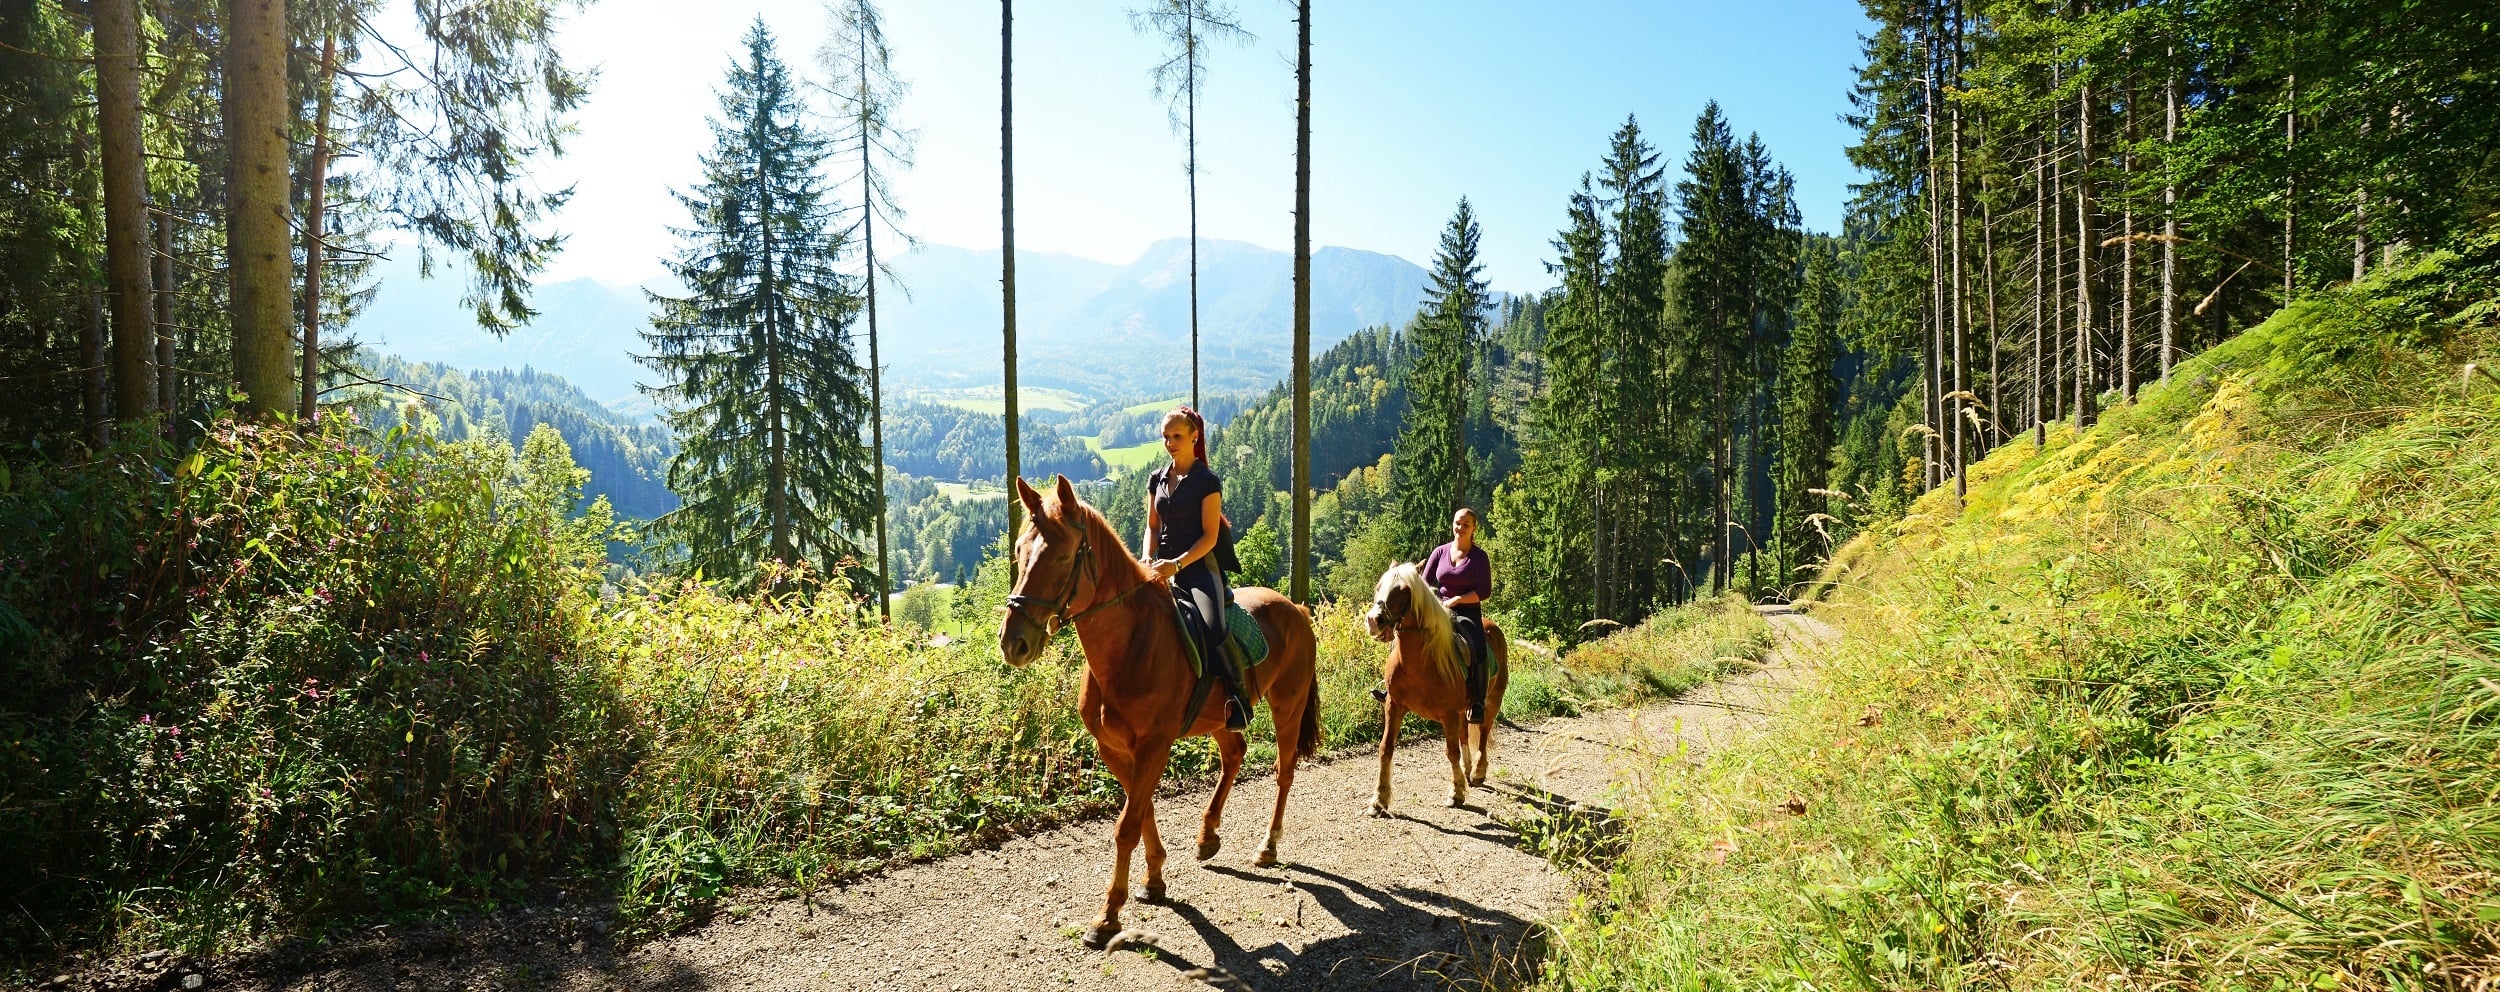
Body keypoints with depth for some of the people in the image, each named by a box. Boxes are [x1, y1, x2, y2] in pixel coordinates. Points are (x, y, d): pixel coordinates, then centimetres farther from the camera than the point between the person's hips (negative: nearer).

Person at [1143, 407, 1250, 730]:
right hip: (1163, 567, 6)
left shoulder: (1207, 481, -4)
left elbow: (1210, 535, -9)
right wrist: (1149, 560, -4)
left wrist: (1177, 564, -20)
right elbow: (1152, 526, 15)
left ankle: (1238, 699, -9)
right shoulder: (1157, 479, 13)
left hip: (1198, 565, -6)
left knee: (1213, 631, -28)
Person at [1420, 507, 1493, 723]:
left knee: (1477, 650, -30)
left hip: (1468, 612, -3)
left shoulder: (1479, 556, -1)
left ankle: (1477, 703, -18)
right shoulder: (1440, 552, 8)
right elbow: (1425, 581, 10)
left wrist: (1457, 599, -16)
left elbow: (1484, 590, -7)